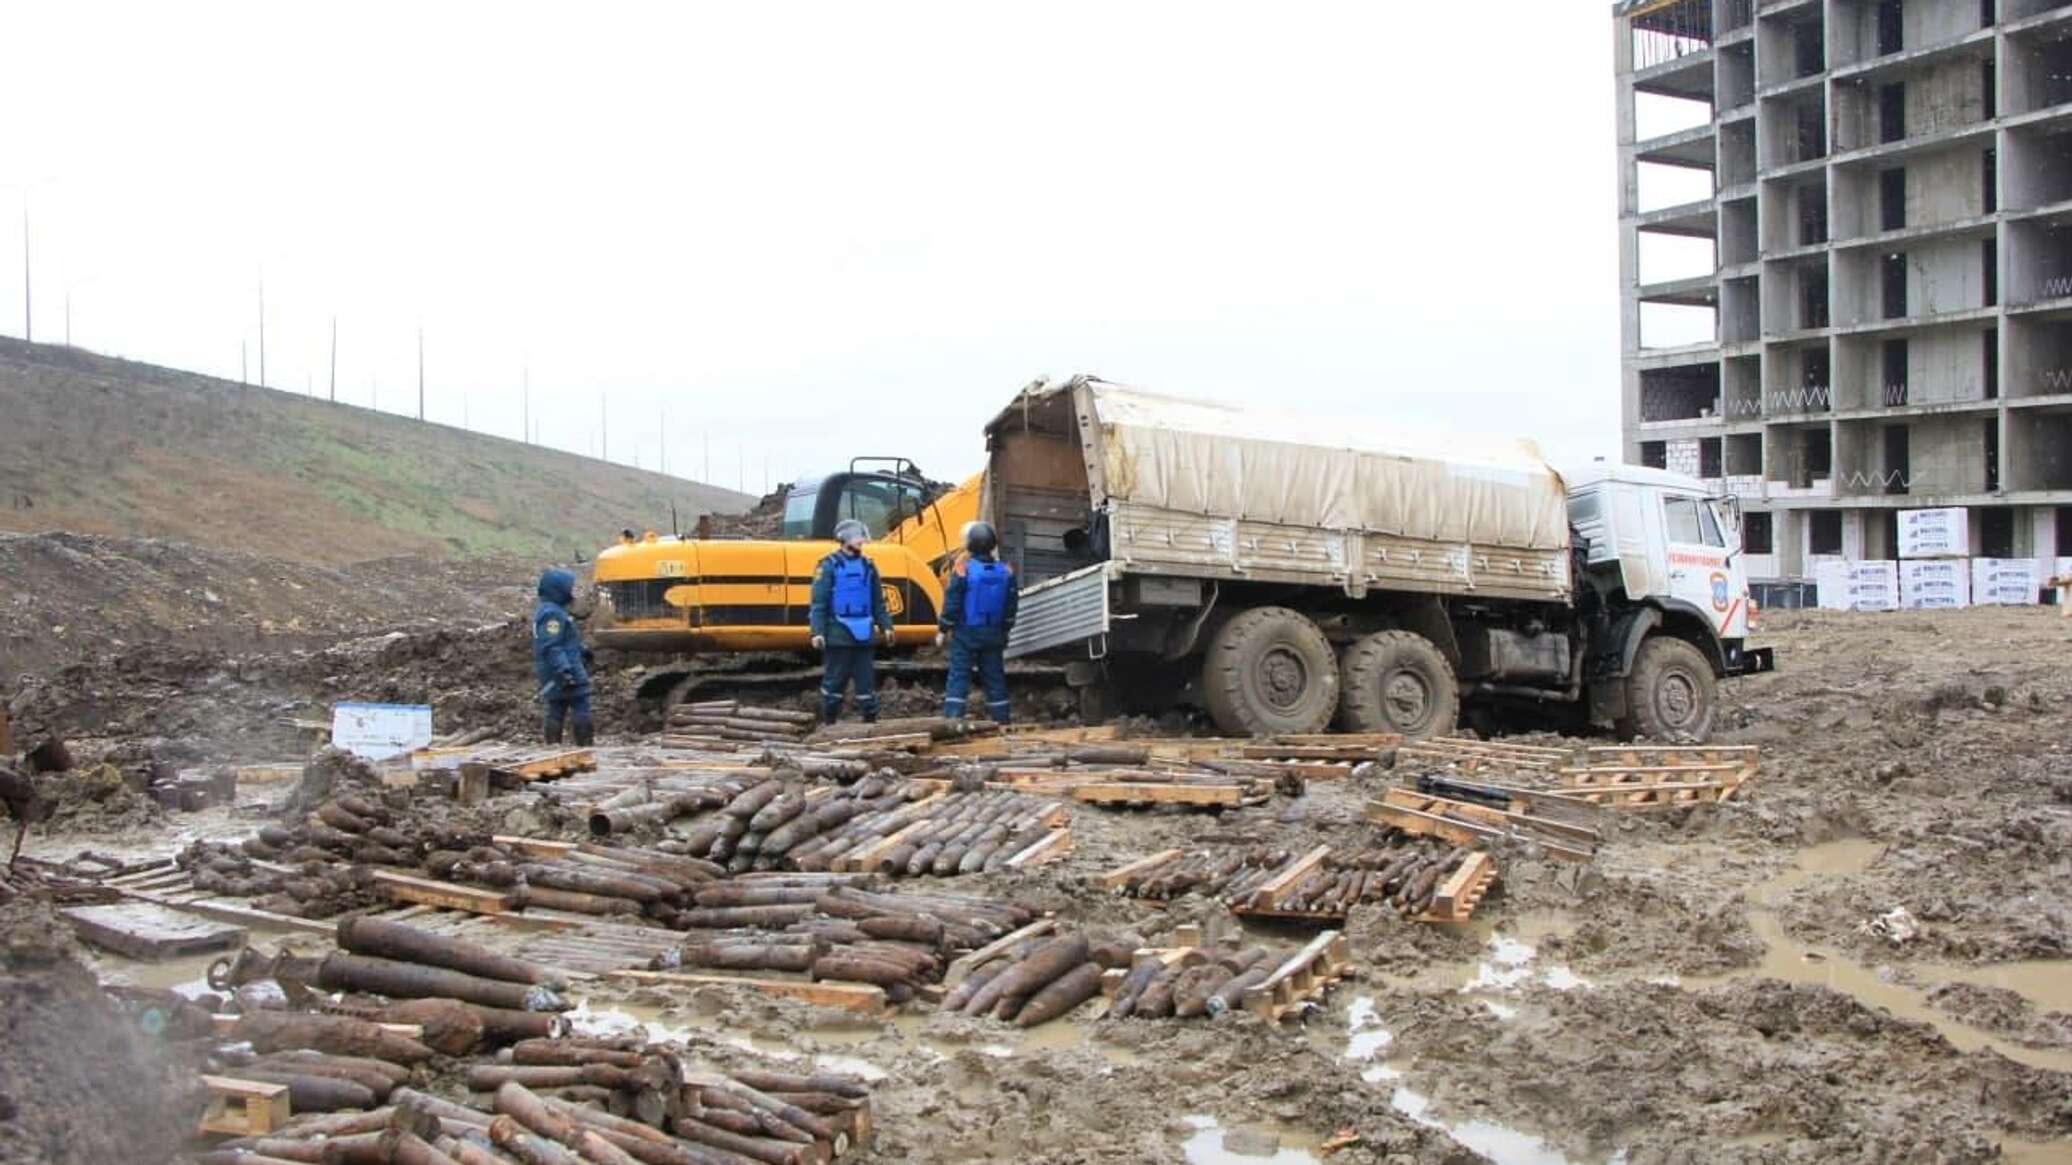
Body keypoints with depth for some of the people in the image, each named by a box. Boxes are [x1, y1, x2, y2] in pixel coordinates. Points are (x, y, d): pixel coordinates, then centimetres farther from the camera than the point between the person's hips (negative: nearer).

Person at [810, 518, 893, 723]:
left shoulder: (867, 566, 12)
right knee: (835, 679, 2)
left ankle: (870, 719, 14)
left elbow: (878, 601, 17)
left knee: (866, 678, 7)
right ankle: (828, 722, 12)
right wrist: (818, 631, -14)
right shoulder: (829, 566, -4)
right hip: (839, 633, -5)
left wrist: (885, 626, 11)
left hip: (864, 633, 5)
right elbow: (819, 602, -7)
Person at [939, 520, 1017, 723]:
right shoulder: (1006, 572, 3)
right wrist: (1004, 631, 22)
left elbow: (952, 603, -11)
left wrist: (942, 630, -1)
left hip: (966, 633, -4)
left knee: (958, 676, -3)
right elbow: (1011, 606, 10)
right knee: (994, 677, 11)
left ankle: (952, 719, -10)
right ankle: (1002, 719, 14)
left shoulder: (963, 570, -12)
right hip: (994, 634, 4)